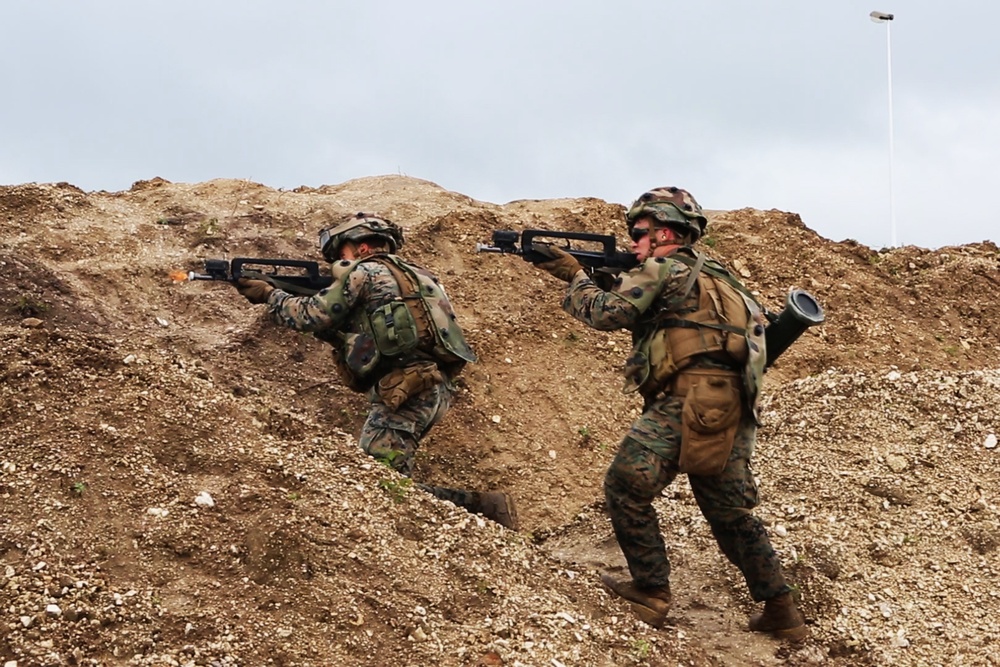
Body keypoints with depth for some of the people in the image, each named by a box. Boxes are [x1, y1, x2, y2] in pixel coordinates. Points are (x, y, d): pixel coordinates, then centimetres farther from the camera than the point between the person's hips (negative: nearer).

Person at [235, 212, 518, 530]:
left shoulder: (365, 272, 2)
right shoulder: (410, 274, 27)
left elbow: (312, 316, 3)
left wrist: (270, 294, 18)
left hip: (409, 391, -9)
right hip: (434, 390, 9)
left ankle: (482, 504, -21)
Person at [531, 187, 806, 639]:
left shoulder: (661, 269, 0)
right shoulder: (712, 275, 26)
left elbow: (605, 312, -7)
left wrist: (575, 275, 10)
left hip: (688, 399, -9)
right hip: (732, 410, 9)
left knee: (626, 489, 3)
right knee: (731, 512, 16)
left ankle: (650, 593, 6)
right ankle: (781, 612, 17)